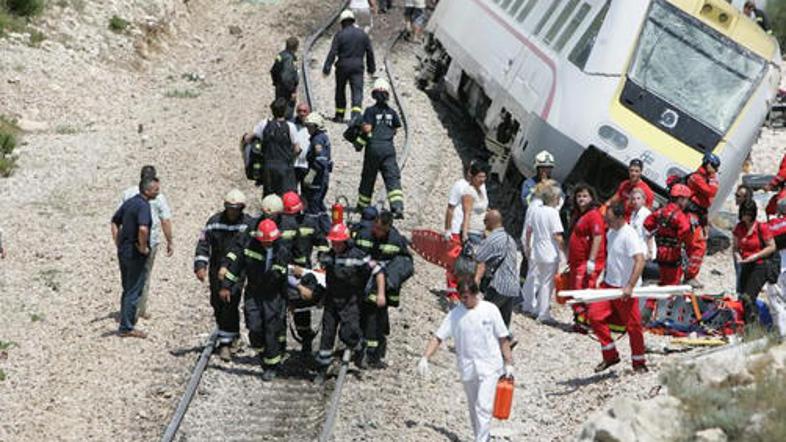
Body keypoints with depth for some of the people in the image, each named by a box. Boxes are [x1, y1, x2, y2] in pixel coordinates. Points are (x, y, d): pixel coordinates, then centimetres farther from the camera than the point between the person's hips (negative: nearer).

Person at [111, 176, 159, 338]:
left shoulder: (129, 202, 8)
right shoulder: (143, 206, -20)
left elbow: (115, 222, 20)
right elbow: (143, 229, -36)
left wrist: (118, 243, 18)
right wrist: (143, 247, -22)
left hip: (123, 252, 8)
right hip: (136, 255, -8)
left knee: (127, 290, 20)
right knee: (134, 292, 1)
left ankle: (127, 320, 30)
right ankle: (126, 328, 6)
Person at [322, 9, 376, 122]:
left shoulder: (340, 35, -6)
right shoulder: (363, 34, 5)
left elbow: (332, 53, -10)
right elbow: (370, 52, 9)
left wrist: (327, 68, -8)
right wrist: (371, 67, 19)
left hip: (343, 66, -1)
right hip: (357, 66, 1)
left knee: (340, 91, 15)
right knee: (357, 91, -4)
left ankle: (339, 116, 22)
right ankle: (356, 114, -24)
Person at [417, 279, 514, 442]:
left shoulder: (490, 310, -5)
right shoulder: (455, 314, -1)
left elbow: (503, 338, 1)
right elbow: (437, 337, -4)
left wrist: (508, 363, 0)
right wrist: (425, 358, -17)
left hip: (489, 367, -4)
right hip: (468, 369, 4)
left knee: (483, 407, -15)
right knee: (474, 409, 13)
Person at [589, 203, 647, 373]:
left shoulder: (629, 235, -18)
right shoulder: (611, 233, 9)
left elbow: (640, 261, -25)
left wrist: (630, 286, -28)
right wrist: (604, 277, 20)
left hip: (625, 289, -8)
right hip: (609, 284, 8)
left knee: (633, 325, 0)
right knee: (594, 315, -3)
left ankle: (639, 363, 15)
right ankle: (610, 355, 8)